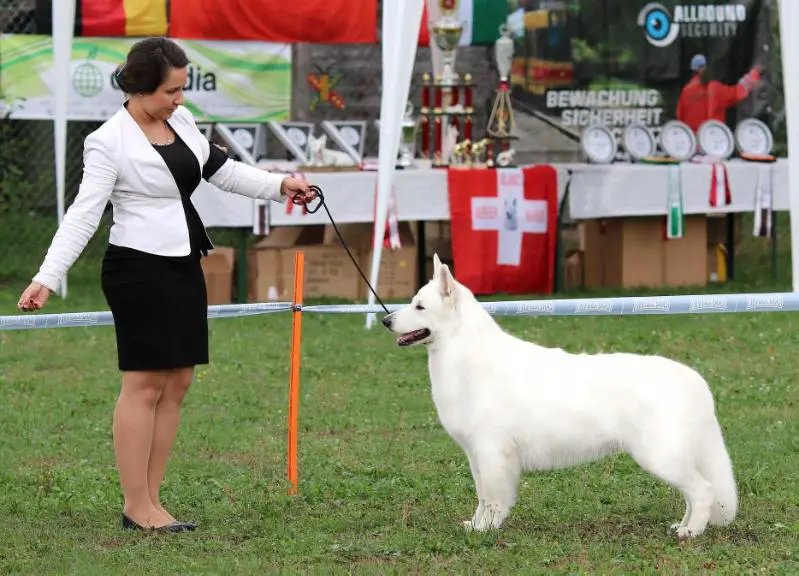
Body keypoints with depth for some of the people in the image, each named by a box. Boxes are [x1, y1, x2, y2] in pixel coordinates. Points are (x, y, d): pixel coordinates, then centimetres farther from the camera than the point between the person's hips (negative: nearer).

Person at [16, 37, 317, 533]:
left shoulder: (181, 120, 9)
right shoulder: (109, 142, -13)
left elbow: (220, 170, 21)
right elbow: (84, 214, -17)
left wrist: (279, 185, 13)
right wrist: (47, 278, -25)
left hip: (184, 268, 8)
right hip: (139, 270, -8)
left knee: (178, 382, 7)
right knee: (146, 384, -7)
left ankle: (150, 499, 13)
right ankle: (137, 507, -2)